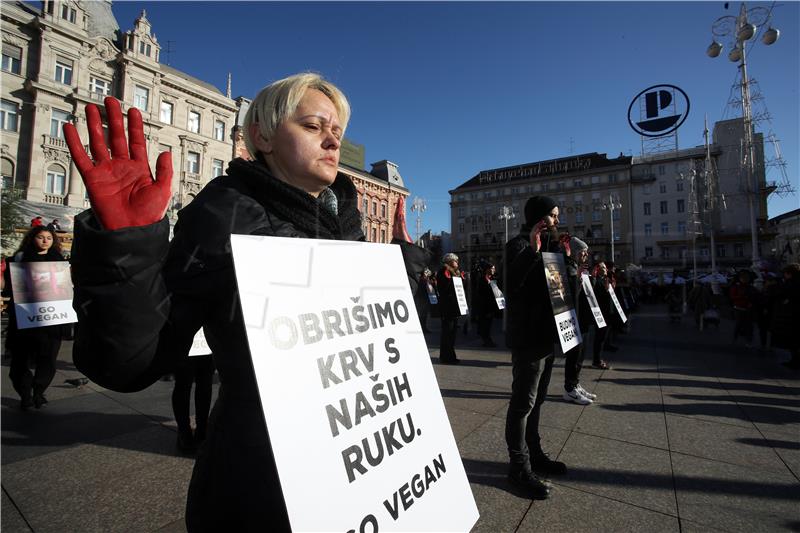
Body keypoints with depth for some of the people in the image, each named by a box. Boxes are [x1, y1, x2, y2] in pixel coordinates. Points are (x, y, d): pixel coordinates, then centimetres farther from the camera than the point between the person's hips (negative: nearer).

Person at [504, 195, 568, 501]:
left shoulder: (548, 245, 18)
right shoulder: (520, 244, -11)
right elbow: (511, 282, -25)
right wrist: (532, 251, -35)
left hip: (545, 334, 10)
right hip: (527, 336, -10)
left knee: (536, 399, 18)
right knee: (523, 401, -3)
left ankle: (534, 453, 32)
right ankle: (519, 466, 8)